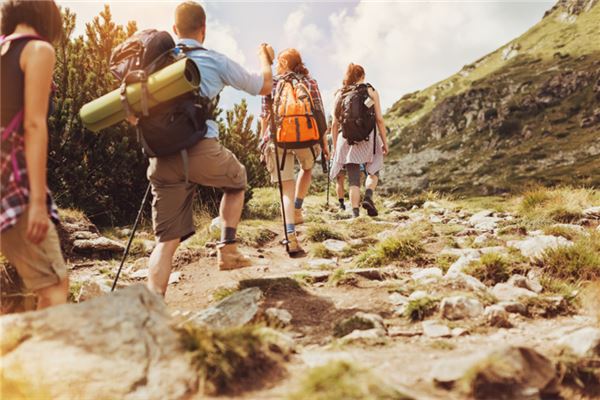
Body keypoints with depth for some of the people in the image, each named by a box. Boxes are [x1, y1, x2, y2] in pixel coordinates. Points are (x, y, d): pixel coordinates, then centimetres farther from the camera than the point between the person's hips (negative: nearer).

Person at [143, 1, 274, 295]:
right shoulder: (215, 61, 7)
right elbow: (264, 87, 18)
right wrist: (265, 58, 37)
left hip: (162, 158, 3)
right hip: (202, 152, -3)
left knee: (166, 239, 5)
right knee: (237, 181, 30)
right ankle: (228, 249, 21)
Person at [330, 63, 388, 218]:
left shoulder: (340, 94, 9)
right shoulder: (370, 91, 5)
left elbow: (335, 124, 6)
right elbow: (379, 119, -1)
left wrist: (335, 147, 14)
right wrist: (384, 142, 6)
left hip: (346, 139, 2)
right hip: (368, 137, -1)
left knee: (353, 179, 6)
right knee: (373, 172, 17)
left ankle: (355, 212, -3)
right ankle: (368, 196, -10)